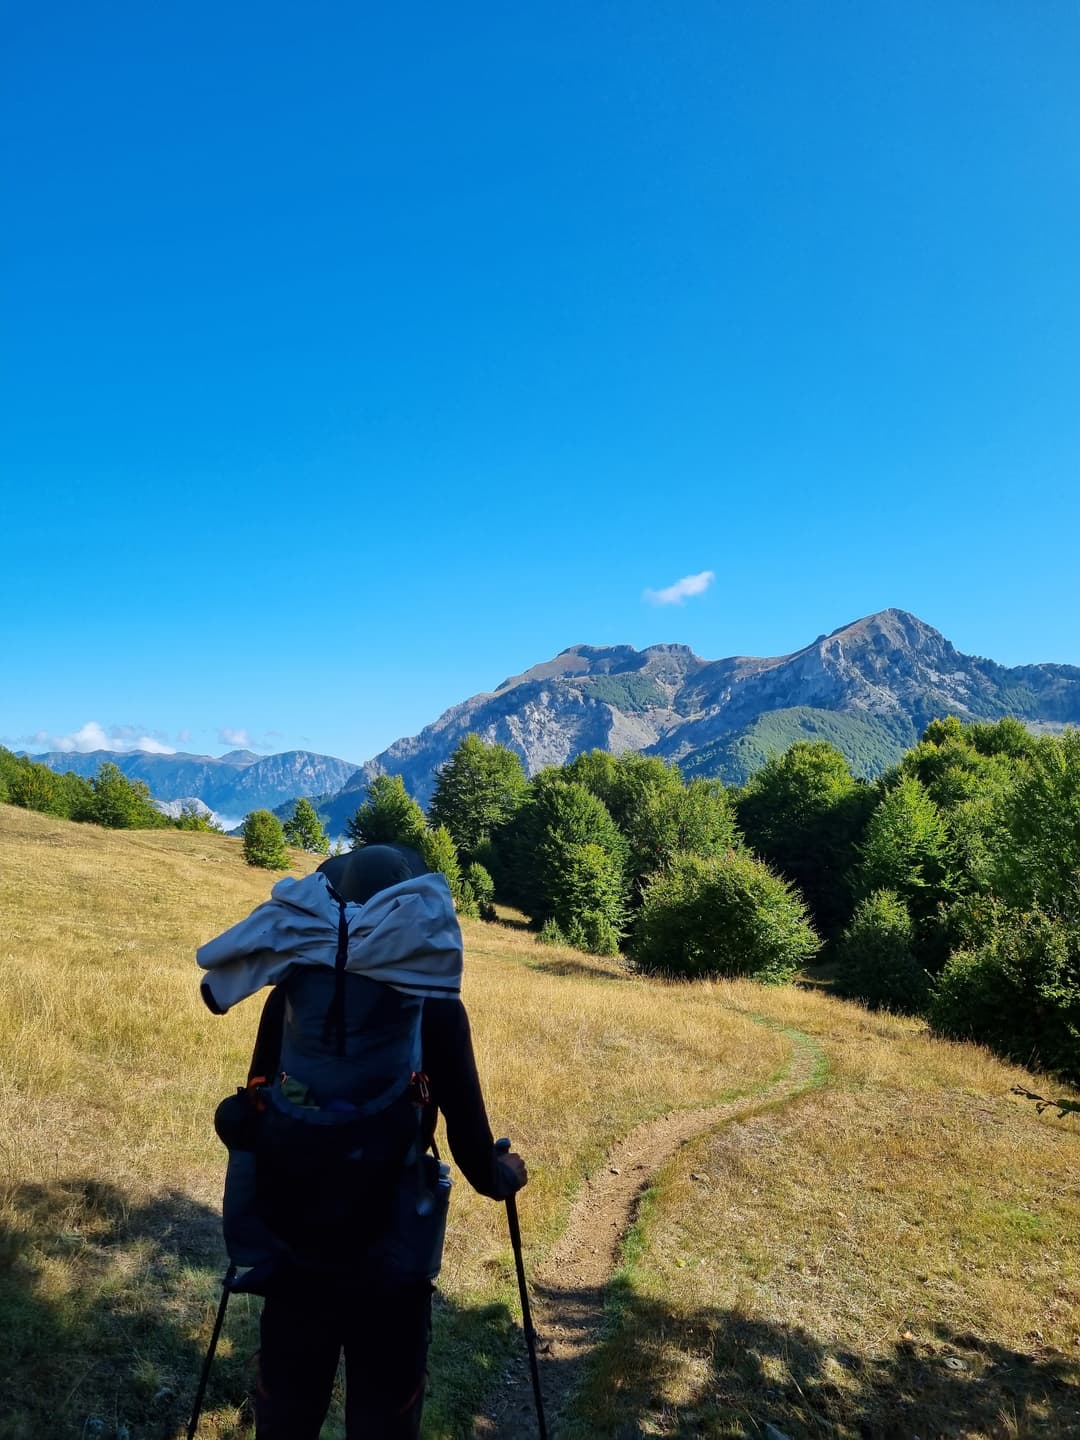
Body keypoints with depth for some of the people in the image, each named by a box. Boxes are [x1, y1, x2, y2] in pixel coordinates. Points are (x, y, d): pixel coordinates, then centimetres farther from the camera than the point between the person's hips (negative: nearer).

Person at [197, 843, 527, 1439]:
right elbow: (465, 1121, -6)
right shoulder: (433, 1005, -12)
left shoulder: (288, 990, -3)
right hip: (388, 1255, -3)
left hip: (288, 1246, 3)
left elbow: (253, 1104, 7)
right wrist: (500, 1176, 16)